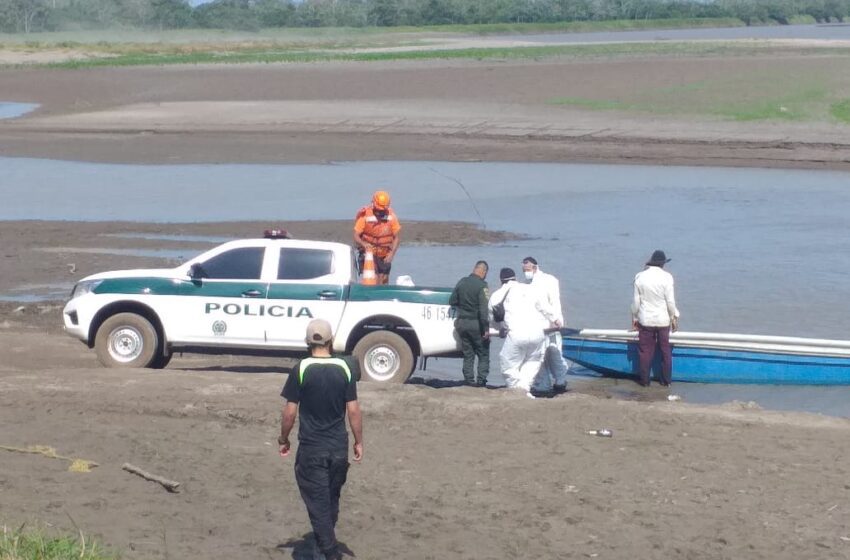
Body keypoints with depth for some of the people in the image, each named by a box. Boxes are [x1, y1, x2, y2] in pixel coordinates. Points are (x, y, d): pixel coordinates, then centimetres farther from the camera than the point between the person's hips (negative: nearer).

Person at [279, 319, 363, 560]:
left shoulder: (301, 370, -10)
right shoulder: (345, 368, -3)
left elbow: (290, 411, -8)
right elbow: (353, 410, -3)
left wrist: (284, 439, 7)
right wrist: (358, 442, 7)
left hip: (311, 448, -3)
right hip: (339, 447, 3)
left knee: (318, 502, 1)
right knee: (331, 500, 19)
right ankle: (326, 541, 33)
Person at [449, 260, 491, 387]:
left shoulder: (462, 282, 5)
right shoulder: (482, 286, -14)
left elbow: (452, 302, 12)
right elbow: (484, 309, -20)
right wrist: (486, 328, -19)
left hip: (462, 323, 6)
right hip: (476, 324, -6)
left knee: (467, 354, 13)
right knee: (483, 354, 5)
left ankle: (469, 380, 11)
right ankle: (481, 380, -3)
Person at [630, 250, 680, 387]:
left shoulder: (640, 276, -4)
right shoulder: (666, 277, -11)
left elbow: (636, 301, -1)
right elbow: (670, 301, -9)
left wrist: (634, 318, 10)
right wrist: (674, 318, 3)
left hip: (645, 320, 1)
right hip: (663, 320, -1)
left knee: (645, 350, 8)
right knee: (665, 350, 11)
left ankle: (644, 380, 12)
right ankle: (666, 380, 16)